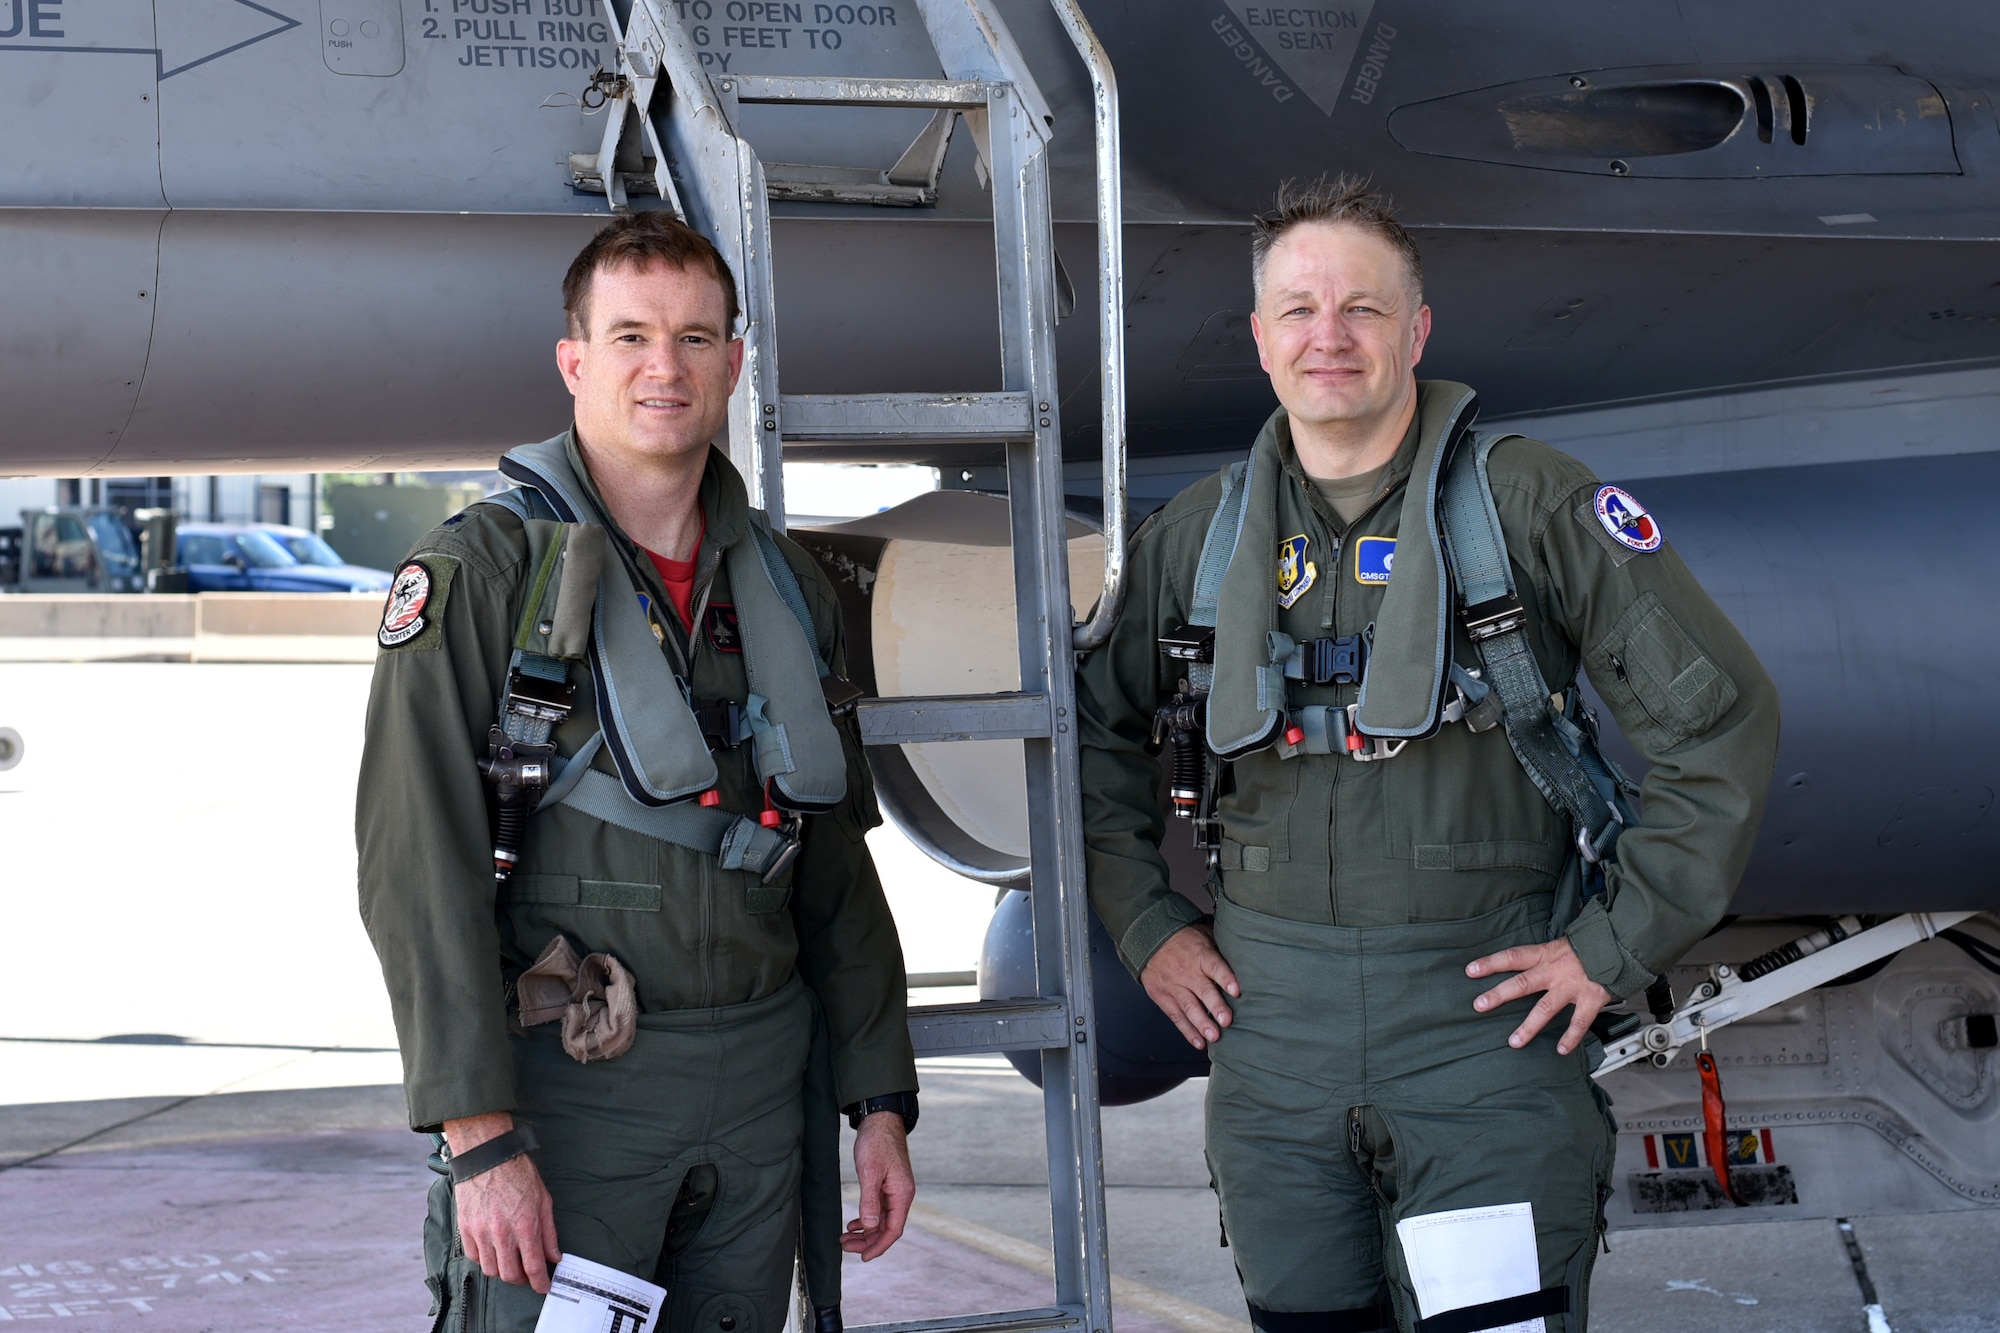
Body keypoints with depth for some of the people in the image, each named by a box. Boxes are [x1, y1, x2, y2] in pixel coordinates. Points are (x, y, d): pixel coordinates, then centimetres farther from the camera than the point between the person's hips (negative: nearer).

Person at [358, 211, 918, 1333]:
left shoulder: (788, 589, 11)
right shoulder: (481, 573, -6)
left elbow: (840, 873, 15)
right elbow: (418, 870, -13)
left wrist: (881, 1102, 9)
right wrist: (480, 1138, -19)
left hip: (760, 1084, 5)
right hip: (561, 1088, -5)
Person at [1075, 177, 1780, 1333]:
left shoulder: (1526, 502, -5)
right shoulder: (1204, 533, 7)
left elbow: (1723, 714, -5)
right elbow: (1097, 728, 22)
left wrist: (1615, 946, -7)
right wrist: (1147, 924, 12)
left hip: (1483, 1011, -4)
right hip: (1269, 1029, 4)